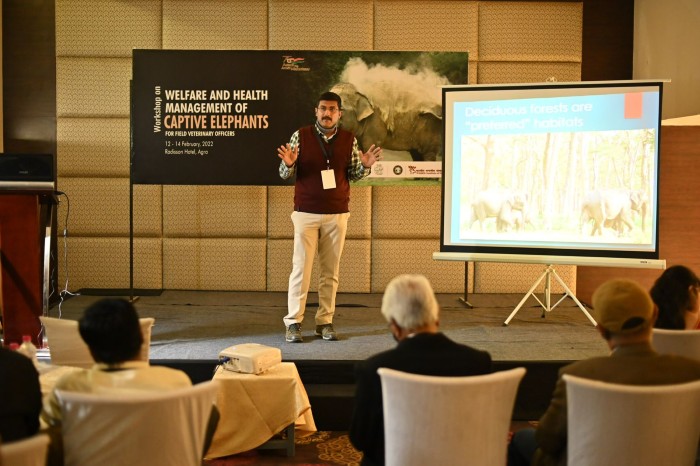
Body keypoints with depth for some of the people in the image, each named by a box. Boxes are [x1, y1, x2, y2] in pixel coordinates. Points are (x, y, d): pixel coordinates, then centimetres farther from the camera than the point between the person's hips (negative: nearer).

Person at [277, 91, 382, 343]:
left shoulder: (349, 139, 3)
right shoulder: (301, 136, -2)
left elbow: (353, 175, 8)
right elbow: (285, 175, -1)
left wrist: (365, 166, -12)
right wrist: (288, 164, -23)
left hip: (337, 214, 2)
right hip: (306, 213, -2)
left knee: (330, 270, 6)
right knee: (301, 268, -2)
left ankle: (325, 322, 14)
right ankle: (293, 322, 5)